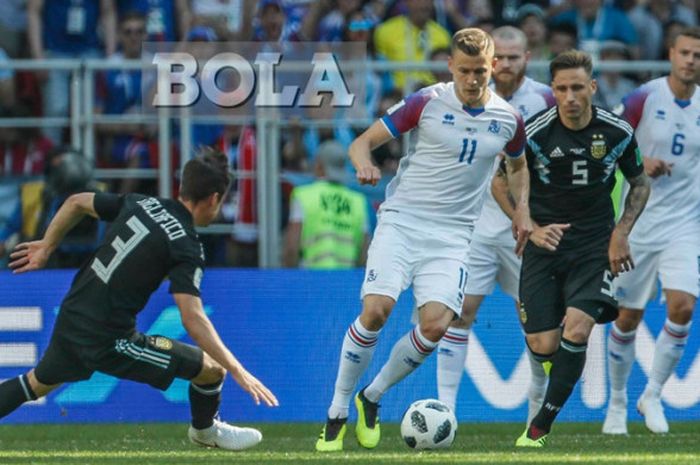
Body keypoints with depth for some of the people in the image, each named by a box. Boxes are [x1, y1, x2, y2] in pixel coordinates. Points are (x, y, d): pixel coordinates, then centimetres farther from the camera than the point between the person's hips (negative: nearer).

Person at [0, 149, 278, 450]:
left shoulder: (141, 204, 4)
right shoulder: (186, 247, -16)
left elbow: (76, 203, 16)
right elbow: (192, 318, -25)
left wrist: (47, 246, 28)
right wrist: (237, 370, -25)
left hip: (70, 321, 8)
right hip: (109, 343, -8)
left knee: (37, 383, 36)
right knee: (212, 368, 4)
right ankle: (205, 431, 32)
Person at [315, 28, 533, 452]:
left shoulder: (508, 119, 4)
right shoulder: (427, 103, -6)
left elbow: (518, 165, 26)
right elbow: (363, 141, -1)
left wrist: (522, 209, 8)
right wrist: (364, 163, -25)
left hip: (453, 237, 2)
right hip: (402, 221, -2)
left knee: (436, 324, -17)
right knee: (376, 310, -20)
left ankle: (372, 397, 8)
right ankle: (337, 413, -5)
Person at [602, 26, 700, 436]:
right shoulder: (645, 98, -8)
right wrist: (639, 164, -18)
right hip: (639, 222, -2)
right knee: (629, 316, 4)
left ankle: (653, 395, 2)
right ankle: (618, 404, 22)